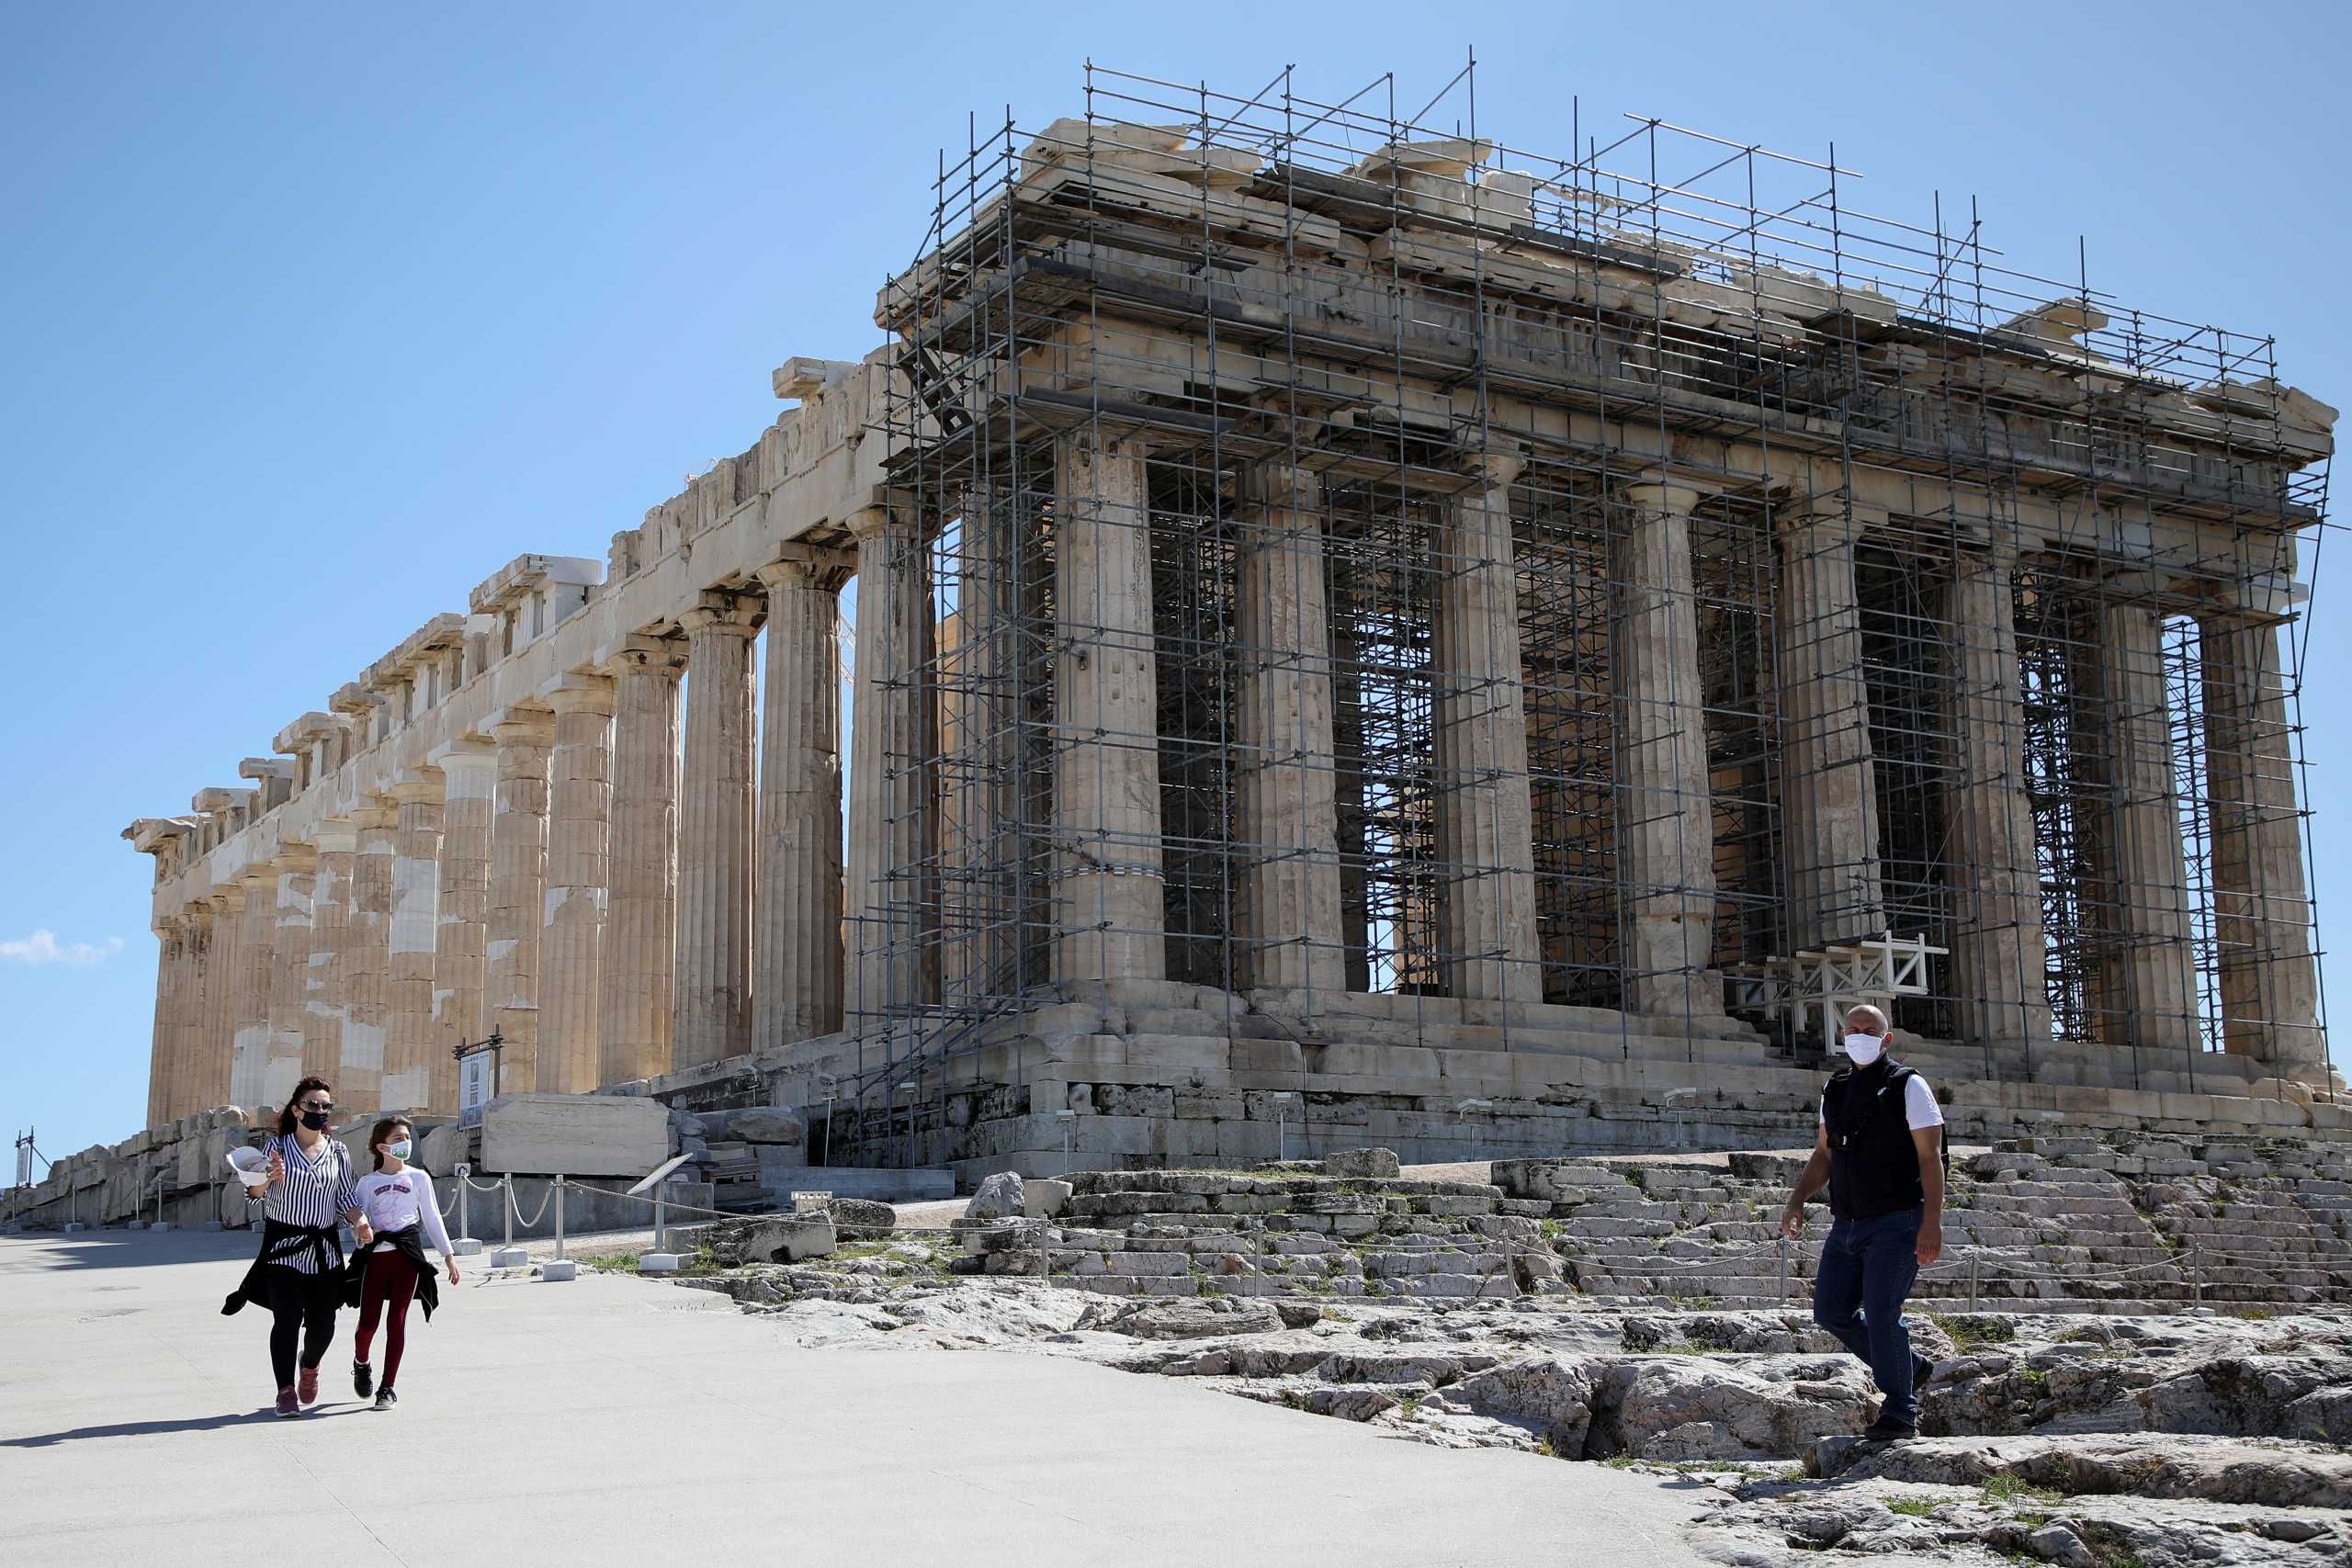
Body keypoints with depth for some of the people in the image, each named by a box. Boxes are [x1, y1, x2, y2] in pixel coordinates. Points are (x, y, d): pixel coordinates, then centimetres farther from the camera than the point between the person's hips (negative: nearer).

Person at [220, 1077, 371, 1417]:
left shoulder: (338, 1152, 9)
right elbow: (253, 1196, -2)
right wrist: (267, 1181, -24)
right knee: (287, 1319, -10)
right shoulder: (277, 1147, 0)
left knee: (323, 1322, 2)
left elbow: (345, 1196, 12)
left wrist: (360, 1220, -7)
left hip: (324, 1249, 3)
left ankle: (310, 1366, 34)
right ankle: (286, 1391, -1)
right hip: (284, 1247, -3)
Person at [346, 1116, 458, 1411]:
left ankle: (387, 1387, 2)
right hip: (375, 1253, 0)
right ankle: (361, 1364, 32)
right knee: (368, 1322, -1)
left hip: (407, 1253, 0)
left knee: (397, 1320, -4)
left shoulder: (418, 1178, 10)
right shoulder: (368, 1182, 10)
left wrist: (448, 1254, 10)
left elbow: (432, 1218, 13)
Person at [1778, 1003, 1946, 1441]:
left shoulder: (1908, 1086, -4)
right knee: (1831, 1311, 5)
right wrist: (1797, 1201, 5)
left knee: (1881, 1314, -11)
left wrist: (1932, 1223, -18)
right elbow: (1823, 1156, 19)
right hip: (1846, 1224, 7)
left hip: (1896, 1222, -7)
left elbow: (1930, 1157, -9)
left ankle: (1899, 1414, 1)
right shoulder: (1835, 1090, 14)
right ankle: (1909, 1367, 24)